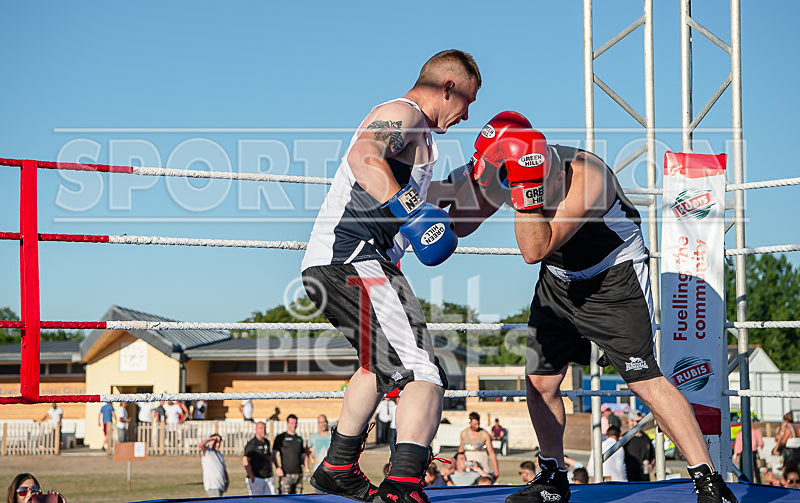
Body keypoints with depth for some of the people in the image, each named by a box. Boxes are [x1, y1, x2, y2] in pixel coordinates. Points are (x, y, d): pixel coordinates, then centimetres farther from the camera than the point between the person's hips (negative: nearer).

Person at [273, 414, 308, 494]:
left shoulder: (299, 439, 18)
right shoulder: (281, 437, 2)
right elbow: (275, 454, -6)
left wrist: (306, 467, 8)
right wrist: (278, 467, -19)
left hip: (298, 473, 5)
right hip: (286, 474, -5)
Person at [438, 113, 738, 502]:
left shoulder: (585, 177, -34)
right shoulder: (509, 171, -15)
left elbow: (535, 250, -37)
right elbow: (462, 225, -3)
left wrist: (525, 188, -45)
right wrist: (464, 180, -20)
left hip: (615, 280, -7)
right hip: (559, 281, 7)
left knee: (644, 380, -16)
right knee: (540, 382, 3)